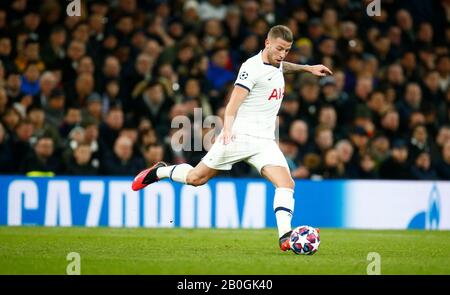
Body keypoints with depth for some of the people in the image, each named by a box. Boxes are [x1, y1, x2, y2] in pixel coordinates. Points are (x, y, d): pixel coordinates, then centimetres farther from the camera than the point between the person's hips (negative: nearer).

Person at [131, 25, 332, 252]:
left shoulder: (275, 64, 12)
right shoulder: (252, 67, -13)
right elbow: (233, 103, -20)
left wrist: (307, 68, 39)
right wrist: (227, 129, -35)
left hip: (265, 142, 6)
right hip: (239, 137, -6)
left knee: (286, 184, -16)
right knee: (196, 178, 3)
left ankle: (285, 237, -21)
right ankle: (159, 171, 31)